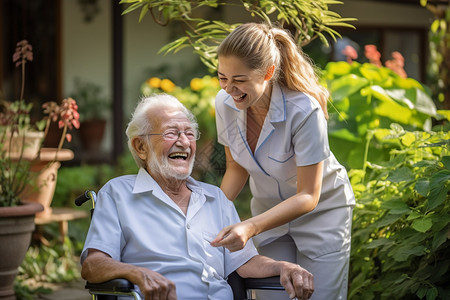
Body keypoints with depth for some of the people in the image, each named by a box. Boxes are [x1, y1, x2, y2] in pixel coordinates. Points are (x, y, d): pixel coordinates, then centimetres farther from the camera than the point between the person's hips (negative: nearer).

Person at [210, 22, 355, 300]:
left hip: (320, 210, -4)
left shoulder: (305, 111, -32)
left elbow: (308, 197, -27)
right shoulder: (225, 103, -16)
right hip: (269, 209, 4)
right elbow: (237, 169, 0)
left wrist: (251, 227, -40)